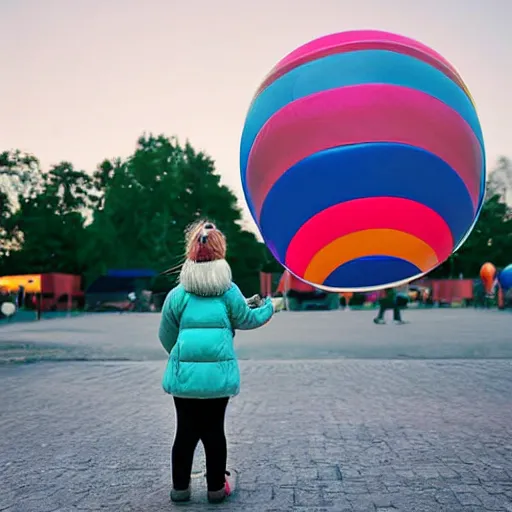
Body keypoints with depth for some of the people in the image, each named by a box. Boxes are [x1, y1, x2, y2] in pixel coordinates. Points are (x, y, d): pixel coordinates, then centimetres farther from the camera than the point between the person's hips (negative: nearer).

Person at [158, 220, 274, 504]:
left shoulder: (177, 294, -1)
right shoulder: (229, 291, -3)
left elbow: (166, 337, 5)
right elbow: (247, 320, 9)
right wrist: (267, 307, 28)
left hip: (184, 375, 0)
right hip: (219, 375, 0)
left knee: (186, 431, 12)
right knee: (214, 430, 12)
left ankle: (180, 487, 23)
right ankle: (217, 487, 24)